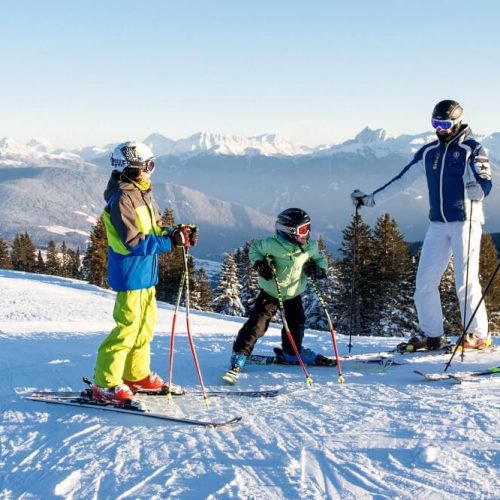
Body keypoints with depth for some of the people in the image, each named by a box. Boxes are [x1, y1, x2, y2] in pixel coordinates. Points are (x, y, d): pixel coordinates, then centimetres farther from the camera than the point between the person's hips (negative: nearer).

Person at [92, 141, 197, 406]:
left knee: (146, 324, 17)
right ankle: (105, 384, 2)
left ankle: (136, 375, 31)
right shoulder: (122, 199, -19)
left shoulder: (141, 194, 10)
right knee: (128, 328, -6)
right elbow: (134, 242, -24)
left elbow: (155, 227, 15)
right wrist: (170, 242, -25)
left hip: (145, 274, 10)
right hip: (131, 276, -10)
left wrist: (176, 232, -4)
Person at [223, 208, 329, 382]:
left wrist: (319, 270, -15)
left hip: (294, 292, 5)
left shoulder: (309, 247, -14)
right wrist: (259, 264, -22)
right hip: (270, 291, -5)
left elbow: (320, 259, 6)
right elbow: (254, 249, -7)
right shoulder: (272, 245, -26)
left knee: (297, 322, 14)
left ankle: (292, 352, 40)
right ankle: (238, 358, -5)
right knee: (257, 325, -10)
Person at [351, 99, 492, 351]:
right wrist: (370, 199, 13)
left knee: (466, 280, -8)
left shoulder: (472, 149, -4)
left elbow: (483, 190, -11)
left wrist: (477, 183, -35)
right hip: (438, 224, 6)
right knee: (425, 281, 2)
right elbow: (401, 180, 15)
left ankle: (479, 335, 3)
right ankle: (431, 334, 14)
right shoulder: (428, 152, 11)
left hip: (465, 221, -5)